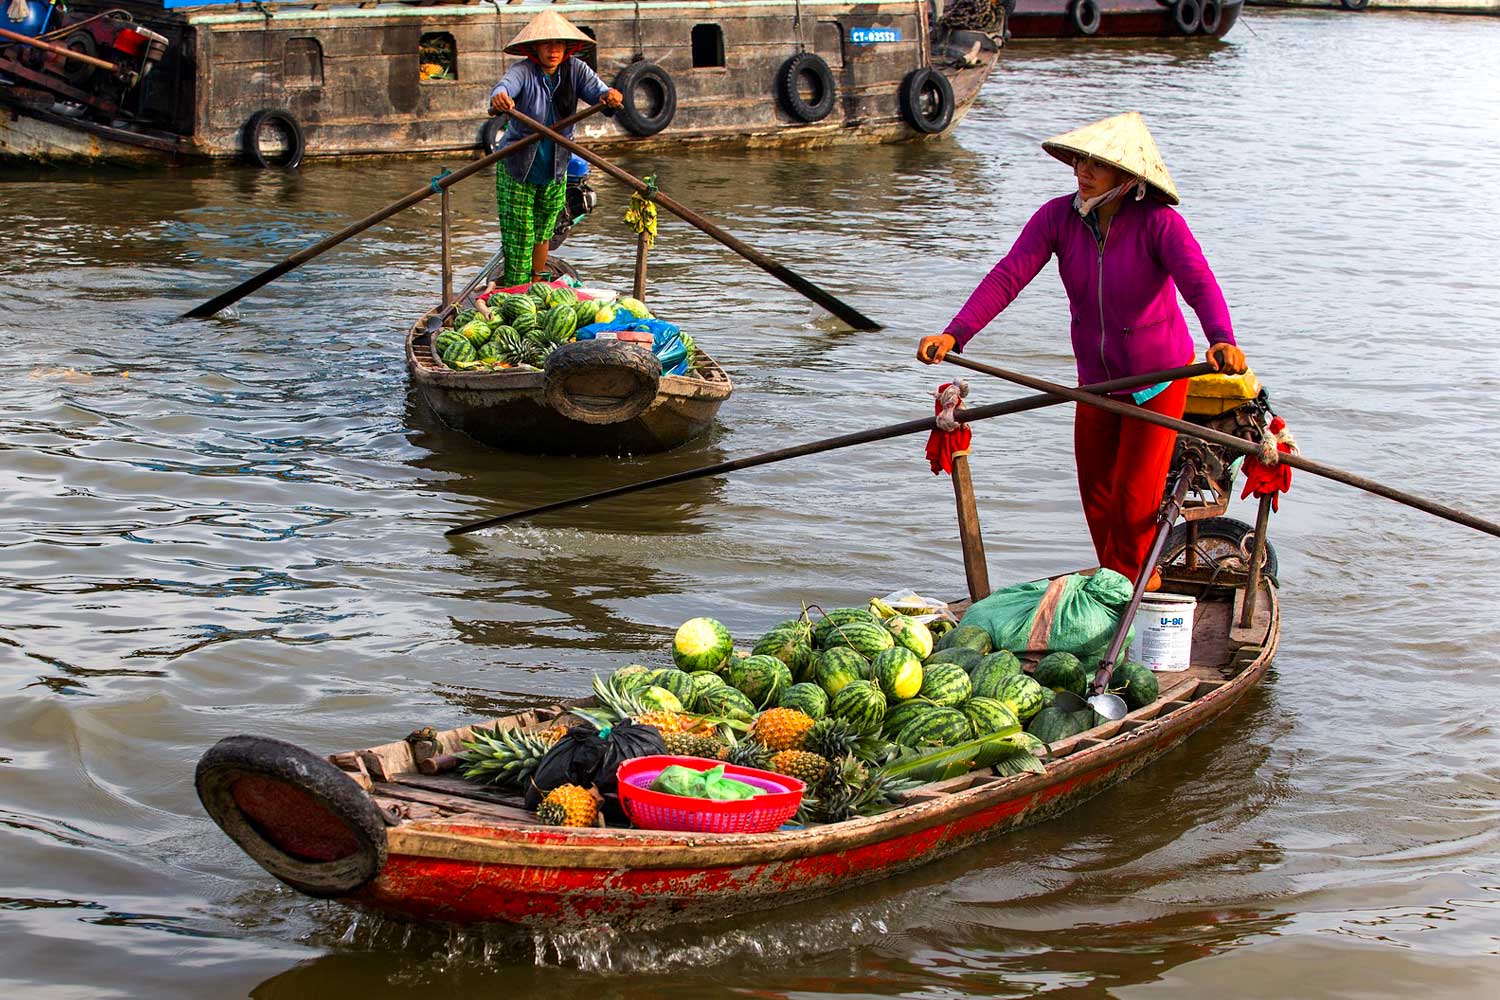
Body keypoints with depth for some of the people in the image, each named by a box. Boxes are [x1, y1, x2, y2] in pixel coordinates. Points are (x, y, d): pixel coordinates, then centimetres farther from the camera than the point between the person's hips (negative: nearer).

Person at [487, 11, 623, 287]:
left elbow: (596, 89, -22)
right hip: (517, 169, -3)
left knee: (542, 233, 15)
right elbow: (506, 85, -39)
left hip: (555, 170, 3)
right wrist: (498, 99, -65)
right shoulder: (523, 71, -18)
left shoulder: (575, 69, -7)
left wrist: (609, 95, -47)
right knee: (518, 235, -1)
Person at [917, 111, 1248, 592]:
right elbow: (1007, 276, -19)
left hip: (1158, 377, -5)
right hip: (1095, 379, 5)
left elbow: (1199, 282, -37)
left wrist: (1222, 339, -57)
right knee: (1097, 493, 14)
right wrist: (954, 334, -33)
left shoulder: (1159, 222, -22)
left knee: (1135, 497, -4)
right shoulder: (1058, 217, -11)